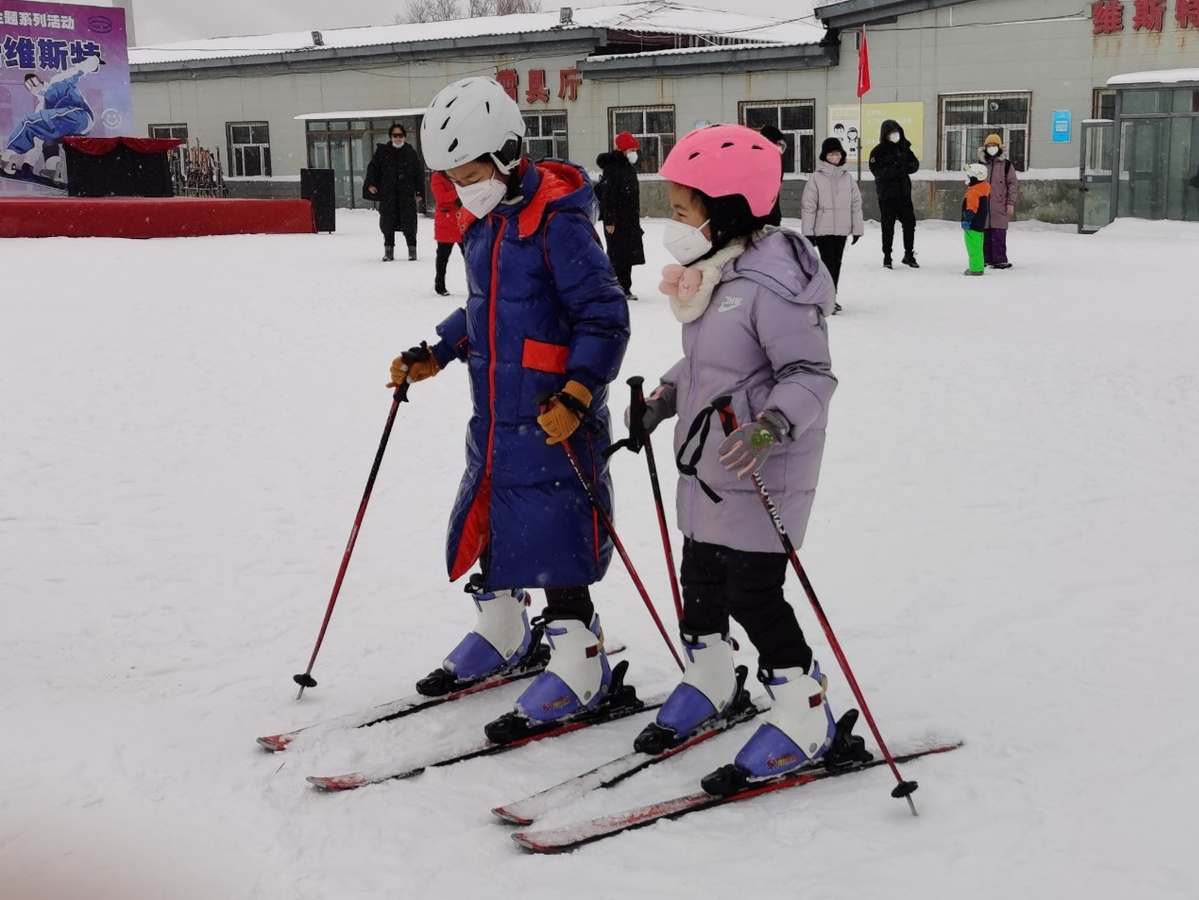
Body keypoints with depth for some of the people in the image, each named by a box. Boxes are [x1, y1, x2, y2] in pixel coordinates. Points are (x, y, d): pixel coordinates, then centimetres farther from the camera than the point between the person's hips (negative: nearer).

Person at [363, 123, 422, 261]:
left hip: (406, 193, 0)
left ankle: (412, 249, 8)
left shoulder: (410, 152, 7)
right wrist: (371, 183, -7)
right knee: (387, 221, 1)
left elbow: (417, 173, 9)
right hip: (388, 194, 0)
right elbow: (373, 167, 6)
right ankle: (388, 250, 9)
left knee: (409, 221, -2)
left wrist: (418, 192, 6)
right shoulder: (382, 151, 6)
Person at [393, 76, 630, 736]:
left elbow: (604, 316, -19)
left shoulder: (557, 221, -17)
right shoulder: (482, 223, 10)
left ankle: (579, 667, 6)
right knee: (487, 516, 18)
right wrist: (434, 355, 17)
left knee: (551, 534, -6)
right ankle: (501, 632, 38)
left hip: (551, 416, -9)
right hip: (492, 409, 9)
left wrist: (576, 393, -26)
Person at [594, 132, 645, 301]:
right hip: (616, 220, -9)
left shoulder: (630, 167, 14)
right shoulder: (612, 168, -14)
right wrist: (609, 220, -22)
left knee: (629, 255, 10)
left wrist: (636, 219, 22)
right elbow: (608, 196, -18)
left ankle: (625, 288, 17)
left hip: (630, 220, 9)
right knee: (617, 255, -6)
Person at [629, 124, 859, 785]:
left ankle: (803, 715, 12)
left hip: (761, 473, -9)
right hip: (705, 467, 9)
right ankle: (708, 681, 41)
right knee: (700, 577, 19)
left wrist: (773, 425, -37)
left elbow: (811, 373, -23)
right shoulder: (712, 275, 8)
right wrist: (665, 398, 17)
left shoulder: (769, 285, -23)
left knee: (753, 593, -3)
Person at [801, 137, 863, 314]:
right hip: (822, 229, -4)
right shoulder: (816, 178, -4)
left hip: (841, 230, 4)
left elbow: (856, 204, 10)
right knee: (828, 263, -8)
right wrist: (808, 232, -8)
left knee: (836, 264, 11)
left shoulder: (847, 178, 7)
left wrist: (857, 228, 5)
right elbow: (809, 206, -5)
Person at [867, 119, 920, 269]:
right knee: (888, 226, 3)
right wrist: (898, 170, -26)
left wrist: (907, 168, -14)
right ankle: (887, 257, 14)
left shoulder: (904, 148, 9)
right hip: (887, 194, -5)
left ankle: (909, 255, 20)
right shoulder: (878, 151, -7)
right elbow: (877, 170, -19)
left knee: (909, 223, 7)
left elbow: (915, 163, 9)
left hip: (904, 192, 5)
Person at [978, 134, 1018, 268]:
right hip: (984, 205, 4)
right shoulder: (981, 164, 14)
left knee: (999, 234, -9)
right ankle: (987, 258, 12)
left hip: (1000, 205, -4)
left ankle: (1000, 260, -7)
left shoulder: (1006, 164, 3)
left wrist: (1010, 203, -6)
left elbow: (1013, 184, 1)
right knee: (986, 234, 5)